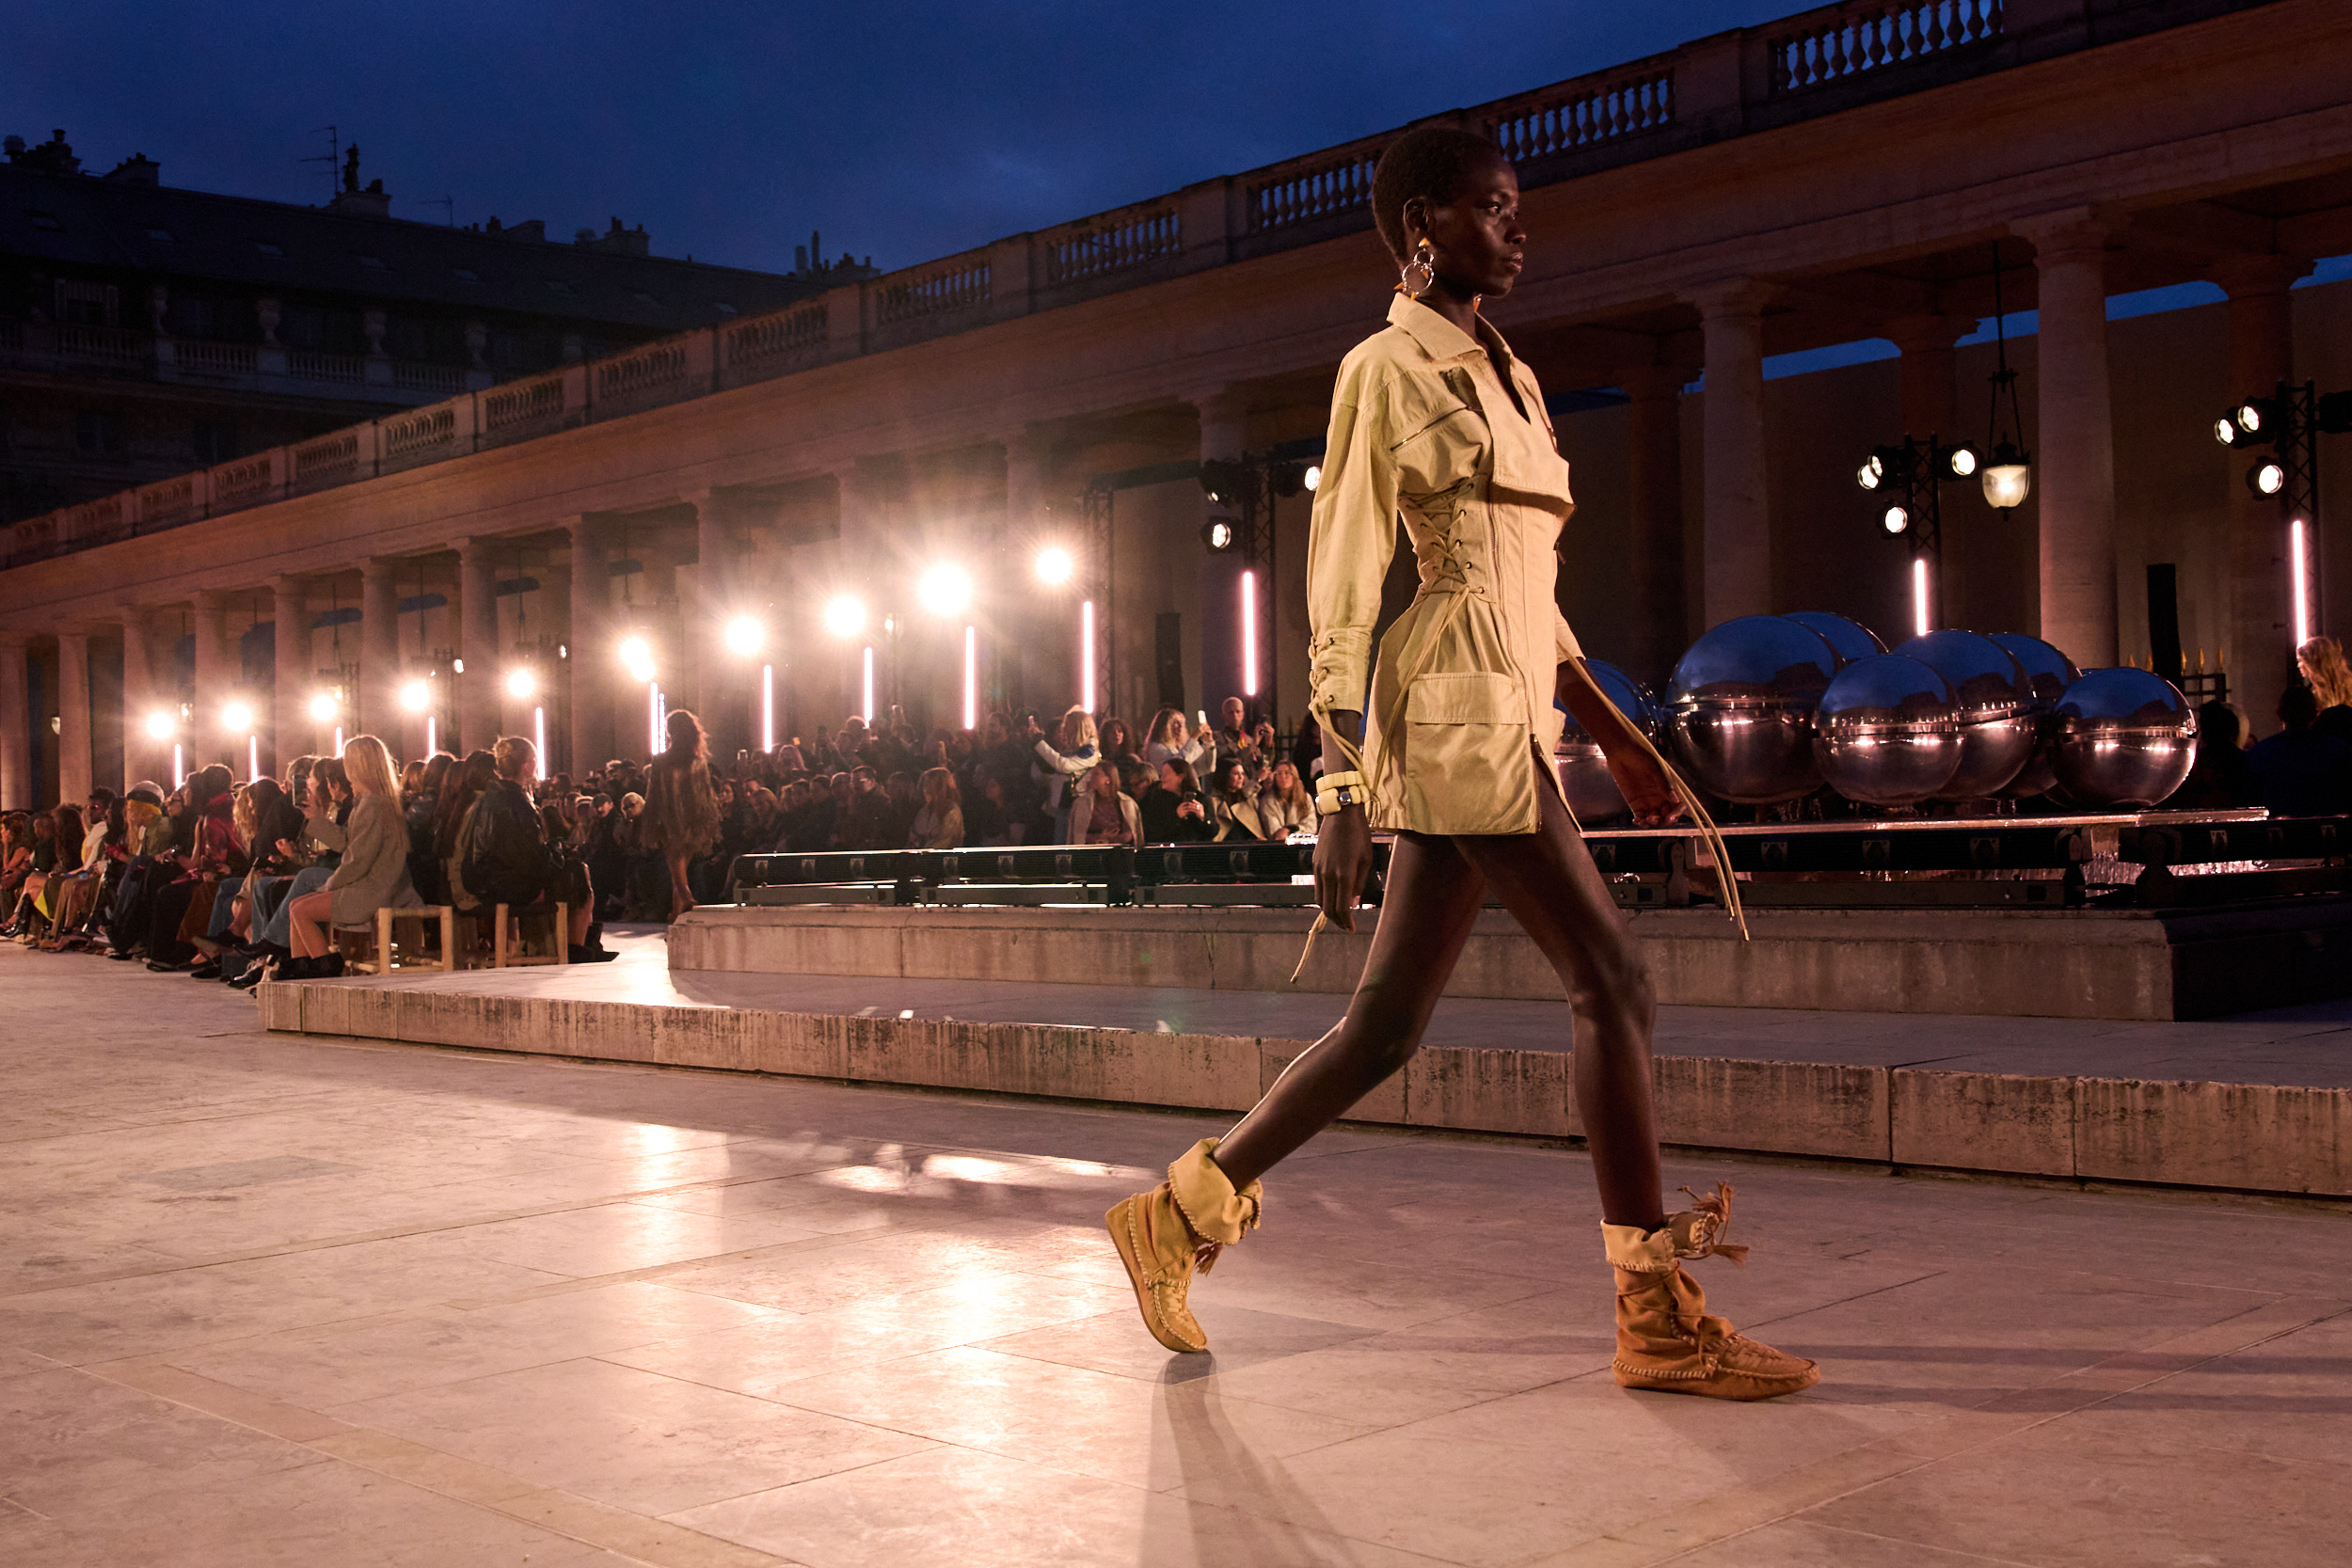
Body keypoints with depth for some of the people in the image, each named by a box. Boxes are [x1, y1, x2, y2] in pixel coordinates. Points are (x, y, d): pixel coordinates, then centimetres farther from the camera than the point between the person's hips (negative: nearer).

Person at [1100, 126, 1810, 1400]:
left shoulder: (1503, 380, 23)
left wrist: (1621, 741, 20)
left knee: (1386, 1025, 9)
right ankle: (1659, 1322, -2)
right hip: (1457, 727, -9)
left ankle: (1178, 1215, 20)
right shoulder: (1386, 370, -4)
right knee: (1611, 981, -9)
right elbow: (1343, 588, -9)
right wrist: (1340, 791, -14)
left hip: (1501, 730, 9)